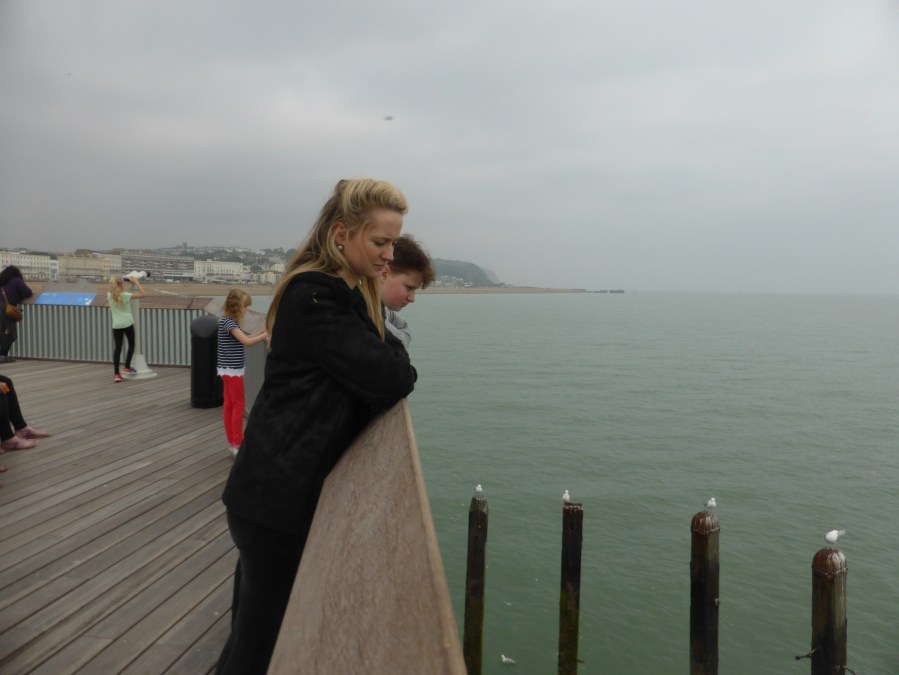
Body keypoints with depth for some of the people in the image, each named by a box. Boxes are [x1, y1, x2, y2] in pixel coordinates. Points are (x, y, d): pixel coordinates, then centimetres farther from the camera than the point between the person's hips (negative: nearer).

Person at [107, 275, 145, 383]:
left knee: (117, 347, 4)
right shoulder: (125, 295, -11)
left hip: (116, 325, 4)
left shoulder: (109, 295, 3)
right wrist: (136, 282, -3)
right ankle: (127, 368, 15)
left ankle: (117, 374, 0)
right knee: (131, 344, 17)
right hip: (127, 324, -4)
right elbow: (142, 294, -12)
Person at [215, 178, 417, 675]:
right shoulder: (314, 297, -20)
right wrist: (399, 362, -4)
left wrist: (390, 365, -5)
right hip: (280, 501, -9)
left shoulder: (353, 294, 11)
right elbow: (387, 379, -24)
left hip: (297, 495, 9)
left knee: (254, 630, 22)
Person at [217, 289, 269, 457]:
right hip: (232, 370, -9)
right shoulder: (228, 323, -19)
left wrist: (262, 332, 6)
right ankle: (237, 444, 5)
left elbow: (243, 340, 14)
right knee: (239, 405, -2)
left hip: (229, 370, 9)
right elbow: (247, 342, -28)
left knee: (230, 405, 12)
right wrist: (267, 334, -21)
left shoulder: (230, 322, 11)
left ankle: (232, 442, 20)